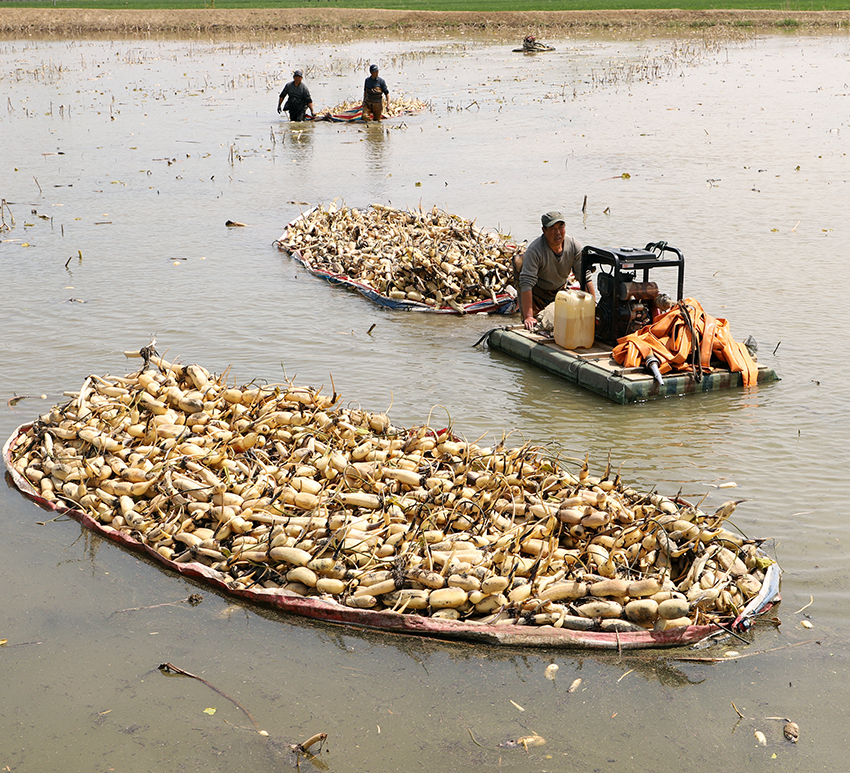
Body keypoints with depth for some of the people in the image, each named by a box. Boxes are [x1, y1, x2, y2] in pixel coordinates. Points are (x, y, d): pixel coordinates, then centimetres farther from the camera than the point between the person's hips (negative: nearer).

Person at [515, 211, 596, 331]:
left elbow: (585, 278, -14)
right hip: (536, 293, -4)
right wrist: (528, 316, -44)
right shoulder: (535, 250, -32)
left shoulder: (574, 247, -18)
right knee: (532, 324, -13)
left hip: (559, 291, 4)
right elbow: (527, 283, -38)